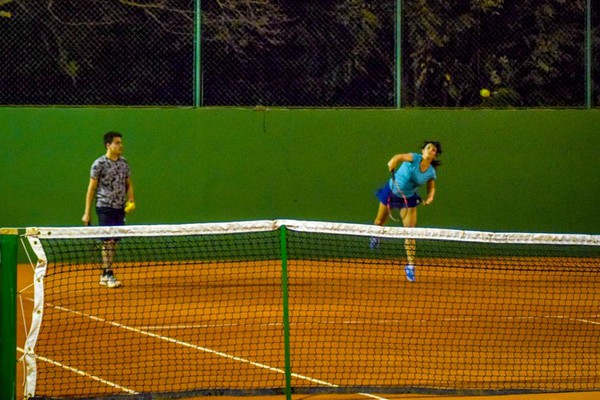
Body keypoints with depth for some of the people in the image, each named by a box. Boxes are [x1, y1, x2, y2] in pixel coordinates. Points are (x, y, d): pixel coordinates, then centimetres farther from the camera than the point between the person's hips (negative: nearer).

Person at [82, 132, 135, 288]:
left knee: (114, 242, 7)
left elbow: (128, 184, 18)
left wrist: (130, 200, -2)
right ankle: (108, 275, -7)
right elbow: (91, 188, -5)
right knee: (108, 241, -9)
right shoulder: (99, 164, -7)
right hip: (105, 207, -6)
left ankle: (105, 275, 14)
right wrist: (87, 213, -7)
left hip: (120, 208, 6)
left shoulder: (124, 163, 9)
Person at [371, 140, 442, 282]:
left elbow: (431, 188, 6)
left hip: (408, 199, 1)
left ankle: (410, 265, -4)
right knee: (380, 221, 18)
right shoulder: (414, 158, -22)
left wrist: (430, 198, -16)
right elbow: (400, 156, -39)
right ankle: (376, 236, 56)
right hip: (391, 192, -1)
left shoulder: (431, 173, -10)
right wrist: (393, 161, -61)